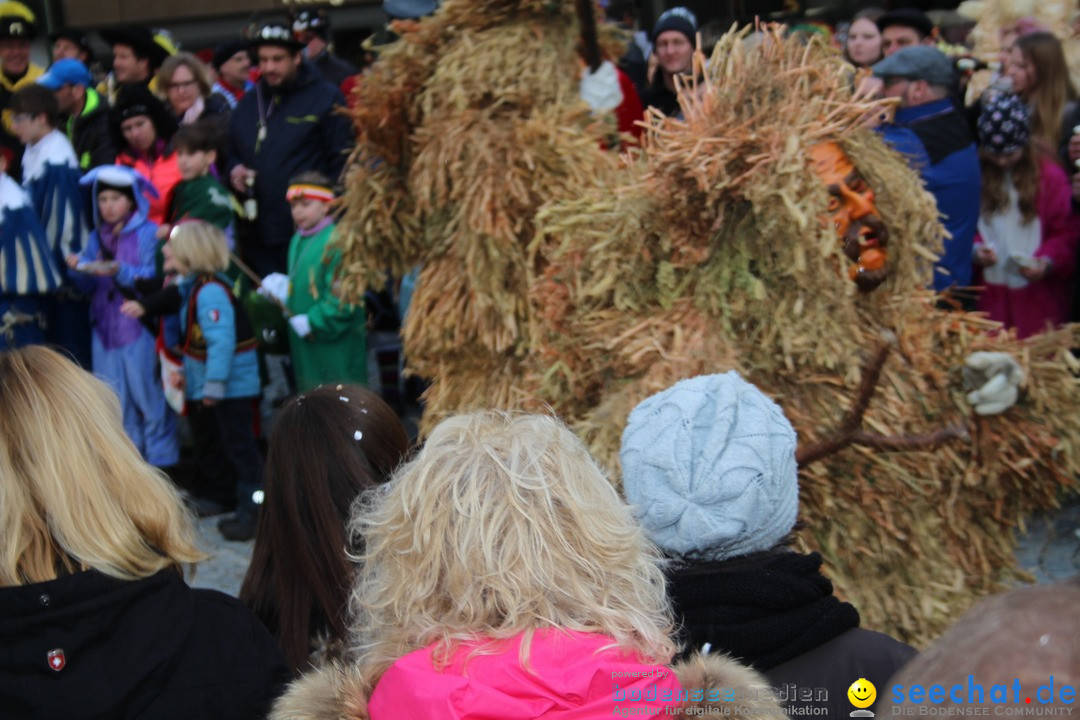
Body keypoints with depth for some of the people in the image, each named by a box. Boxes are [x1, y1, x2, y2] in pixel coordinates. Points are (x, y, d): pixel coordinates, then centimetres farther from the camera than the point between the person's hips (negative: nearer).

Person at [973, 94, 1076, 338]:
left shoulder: (1050, 176, -2)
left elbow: (1067, 232, -2)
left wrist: (1048, 262, -18)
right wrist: (975, 249, -13)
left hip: (1039, 294, -2)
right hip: (990, 293, 2)